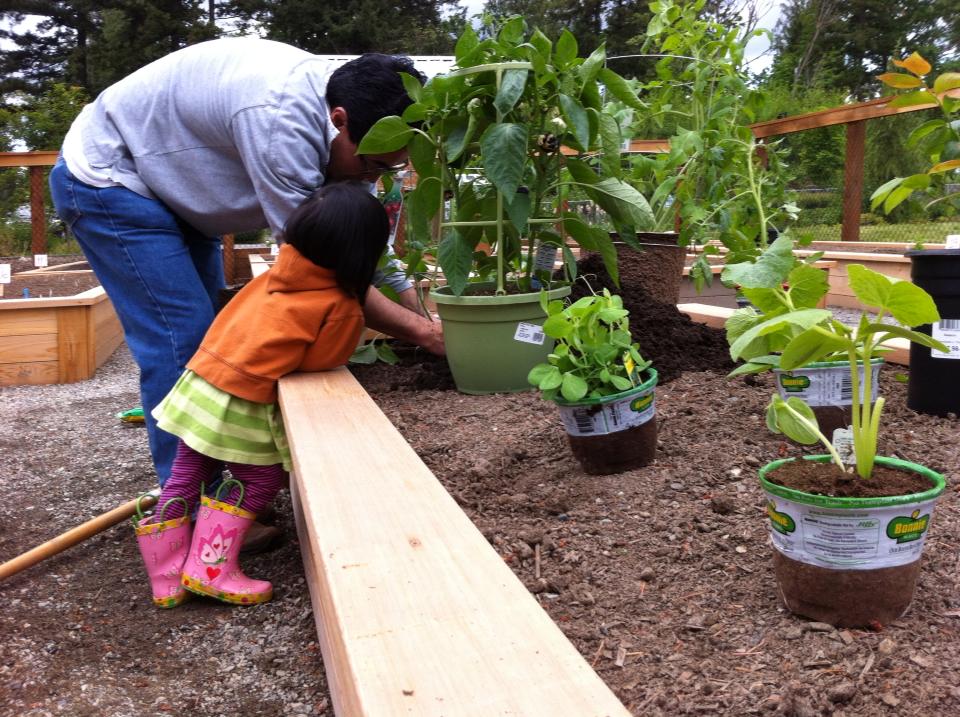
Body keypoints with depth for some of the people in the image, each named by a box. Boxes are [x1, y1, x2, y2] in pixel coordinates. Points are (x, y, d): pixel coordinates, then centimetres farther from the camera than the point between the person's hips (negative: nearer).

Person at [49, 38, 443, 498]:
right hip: (106, 178, -9)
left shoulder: (344, 119, -9)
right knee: (182, 340, -15)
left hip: (172, 183, 9)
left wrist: (431, 316, -8)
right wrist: (423, 333, -29)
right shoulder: (280, 119, -37)